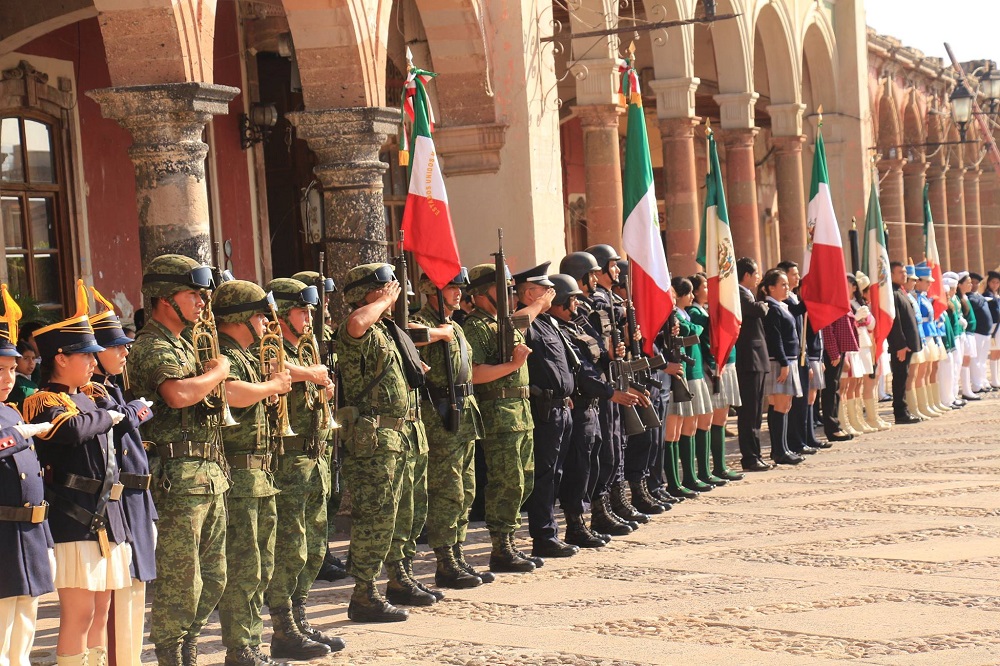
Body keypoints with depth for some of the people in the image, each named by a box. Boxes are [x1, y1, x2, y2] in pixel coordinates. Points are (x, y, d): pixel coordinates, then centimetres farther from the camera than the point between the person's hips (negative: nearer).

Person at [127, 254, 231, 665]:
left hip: (209, 474, 10)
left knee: (212, 580, 14)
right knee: (180, 582, -5)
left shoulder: (182, 345, 20)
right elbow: (178, 395, -31)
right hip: (177, 477, -10)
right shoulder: (151, 347, -12)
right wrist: (217, 371, -15)